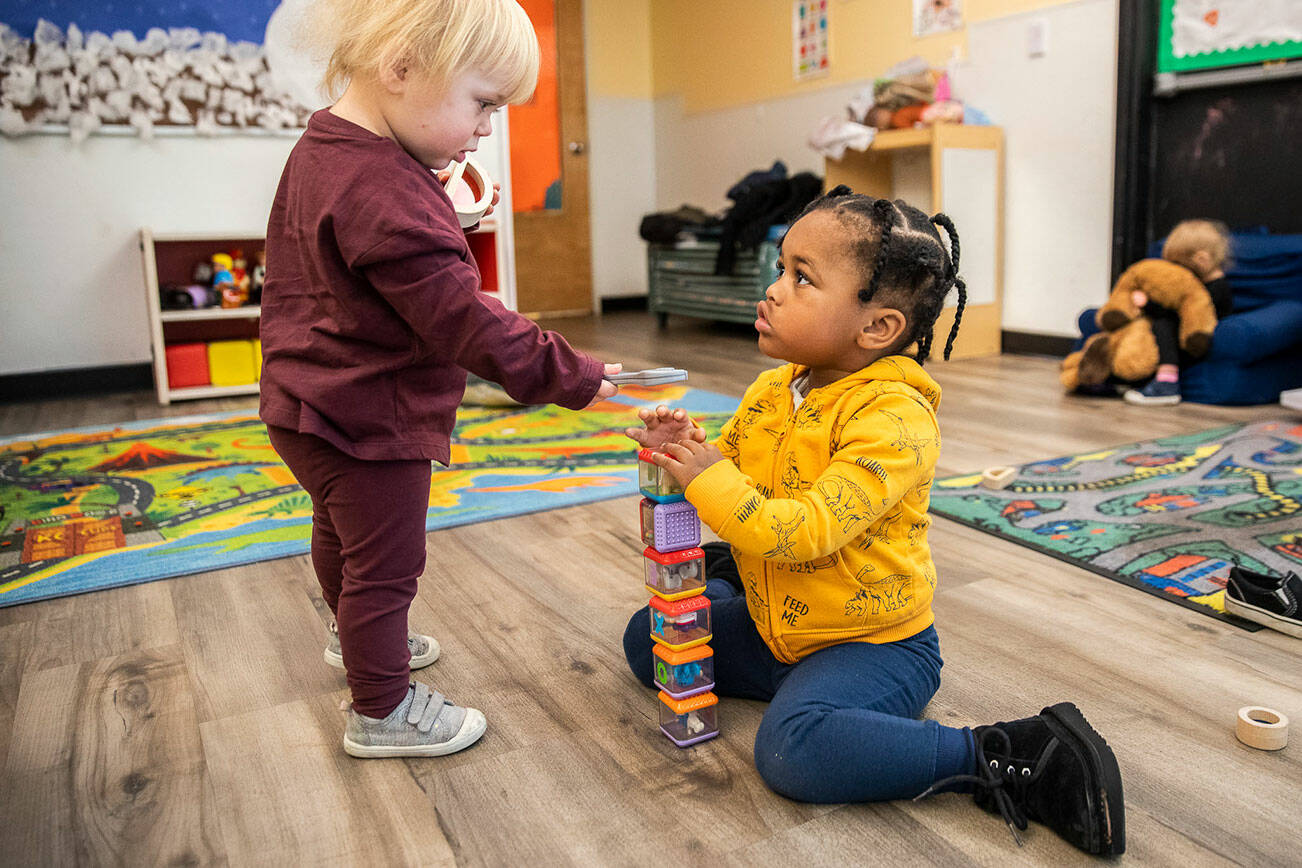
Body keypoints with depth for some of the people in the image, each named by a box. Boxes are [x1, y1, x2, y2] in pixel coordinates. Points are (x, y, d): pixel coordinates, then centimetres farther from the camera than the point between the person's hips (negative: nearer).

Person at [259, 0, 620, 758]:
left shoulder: (323, 152, 4)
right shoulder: (385, 193, -30)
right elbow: (463, 319, -30)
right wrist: (572, 377, -24)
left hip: (314, 407, 11)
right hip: (370, 421, -11)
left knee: (342, 535, 29)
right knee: (386, 564, 5)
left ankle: (358, 638, 53)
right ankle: (383, 711, 23)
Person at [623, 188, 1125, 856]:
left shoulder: (895, 418, -26)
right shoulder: (772, 389, 0)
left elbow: (805, 533, -33)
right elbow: (727, 467, 12)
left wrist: (708, 480, -25)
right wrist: (683, 451, -10)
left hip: (872, 641, -7)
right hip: (774, 622, 8)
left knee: (793, 747, -34)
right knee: (646, 638, 7)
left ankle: (1003, 759, -21)